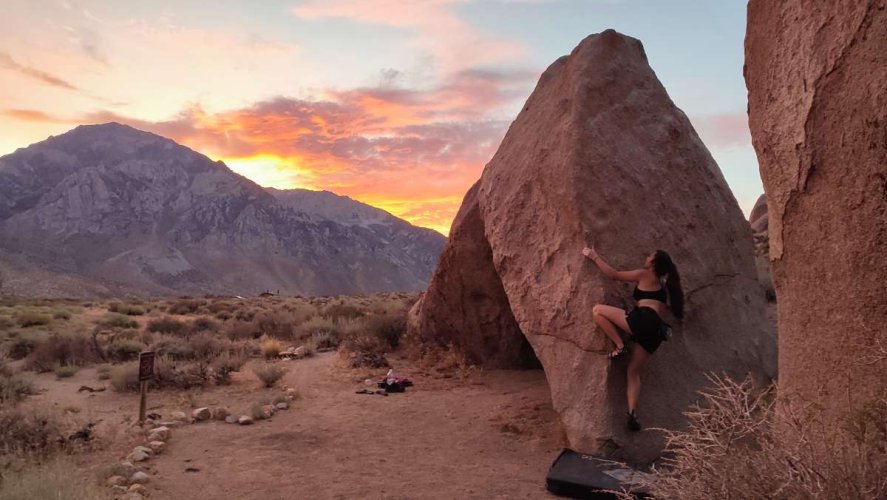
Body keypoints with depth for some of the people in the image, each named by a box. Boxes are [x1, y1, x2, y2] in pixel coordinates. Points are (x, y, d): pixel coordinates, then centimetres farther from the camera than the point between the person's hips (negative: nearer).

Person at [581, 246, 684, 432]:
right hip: (655, 330, 8)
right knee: (634, 371, 12)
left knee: (597, 310, -7)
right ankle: (632, 414, -2)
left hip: (643, 319, -8)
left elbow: (613, 274, 9)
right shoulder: (661, 286, 29)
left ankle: (620, 346, -12)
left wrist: (595, 257, 17)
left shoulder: (644, 274, 9)